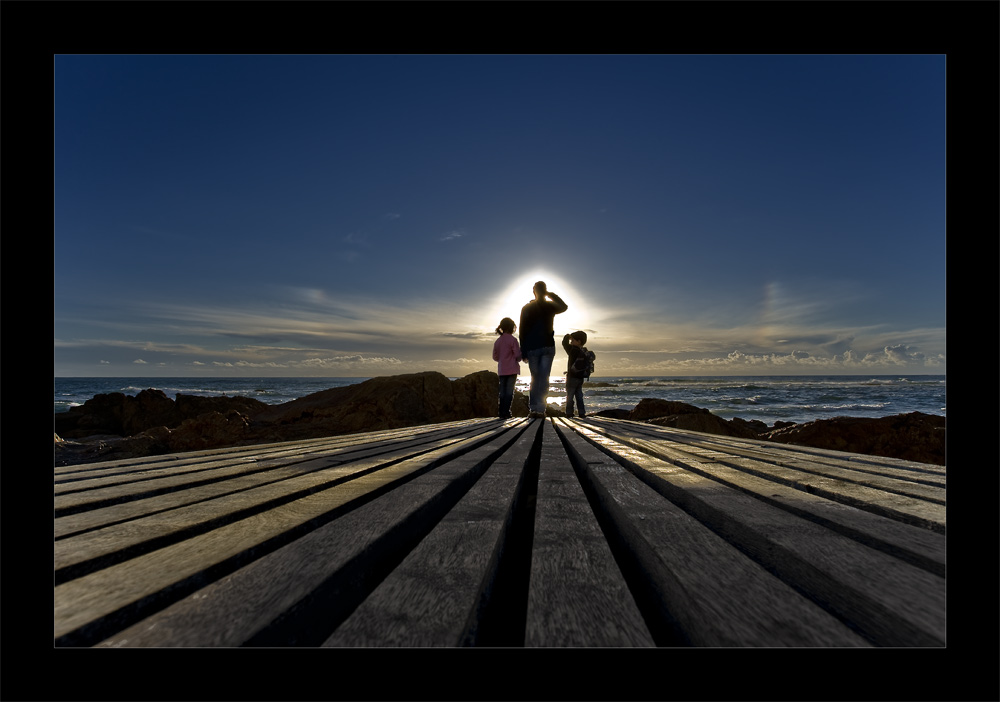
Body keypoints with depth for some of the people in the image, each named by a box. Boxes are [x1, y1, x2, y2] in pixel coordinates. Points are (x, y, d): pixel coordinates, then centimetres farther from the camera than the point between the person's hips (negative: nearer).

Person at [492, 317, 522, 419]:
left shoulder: (497, 341, 9)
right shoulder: (512, 340, -8)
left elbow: (495, 357, 13)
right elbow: (518, 356, -11)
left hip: (501, 370, 5)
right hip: (512, 369, -5)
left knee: (502, 392, 7)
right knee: (510, 391, -2)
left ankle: (502, 413, 6)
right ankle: (506, 412, -6)